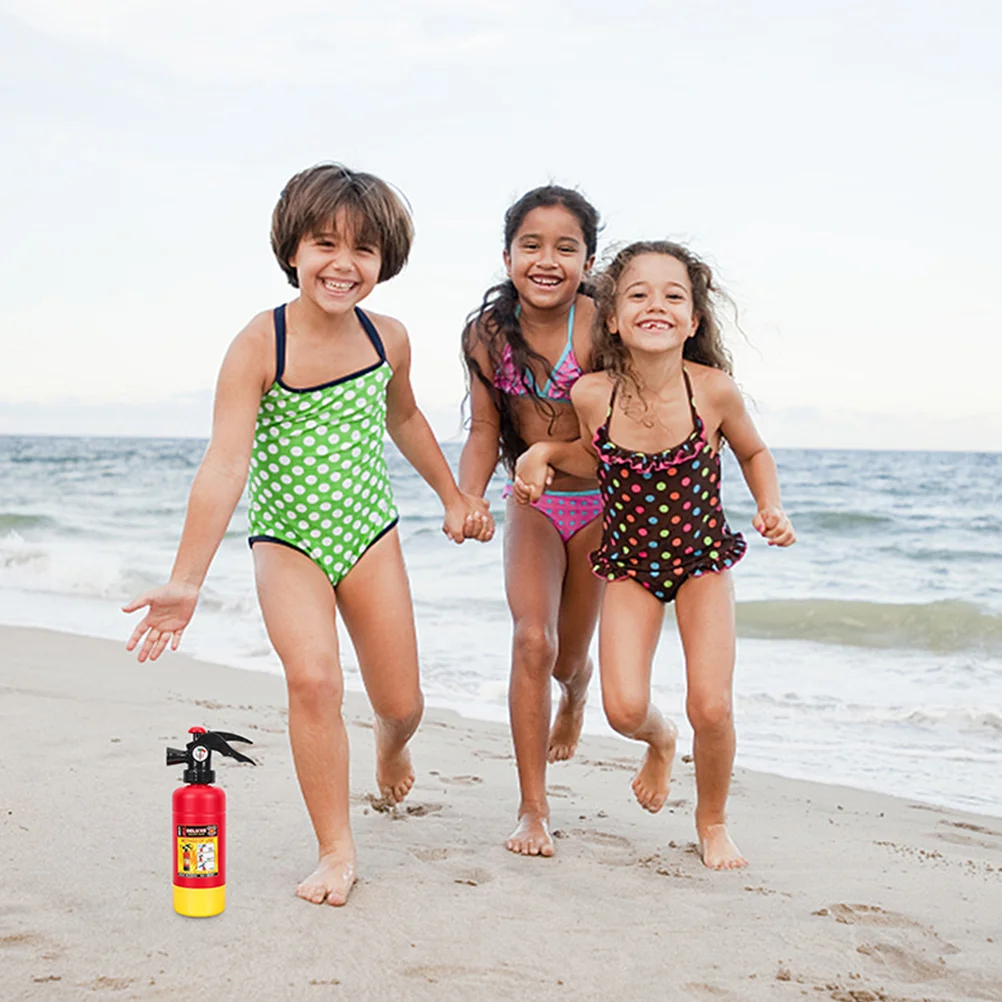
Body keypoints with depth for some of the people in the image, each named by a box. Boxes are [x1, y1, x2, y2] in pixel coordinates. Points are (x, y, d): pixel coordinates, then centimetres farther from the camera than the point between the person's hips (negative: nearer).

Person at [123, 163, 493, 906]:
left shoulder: (389, 339, -4)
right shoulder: (260, 346, -18)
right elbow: (225, 466, -24)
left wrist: (453, 496, 26)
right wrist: (186, 580, -29)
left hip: (370, 534, 4)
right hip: (287, 540, -3)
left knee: (402, 704, 6)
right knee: (314, 677, -24)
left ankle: (390, 751, 46)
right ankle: (337, 852, -8)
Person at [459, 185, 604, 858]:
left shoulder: (599, 323, -21)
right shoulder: (489, 333, -10)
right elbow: (485, 431, -2)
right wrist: (466, 500, -16)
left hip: (601, 504, -1)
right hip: (531, 506, 1)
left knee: (569, 655, 13)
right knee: (532, 640, -16)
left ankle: (574, 697, 55)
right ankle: (534, 810, -5)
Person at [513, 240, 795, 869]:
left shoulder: (713, 390, -19)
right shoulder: (593, 395, -17)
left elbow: (754, 452, 2)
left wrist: (772, 509, -14)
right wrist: (545, 452, -11)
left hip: (703, 558, -1)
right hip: (629, 562, 1)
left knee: (711, 706, -9)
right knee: (625, 707, -13)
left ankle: (713, 821, 23)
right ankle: (660, 741, 29)